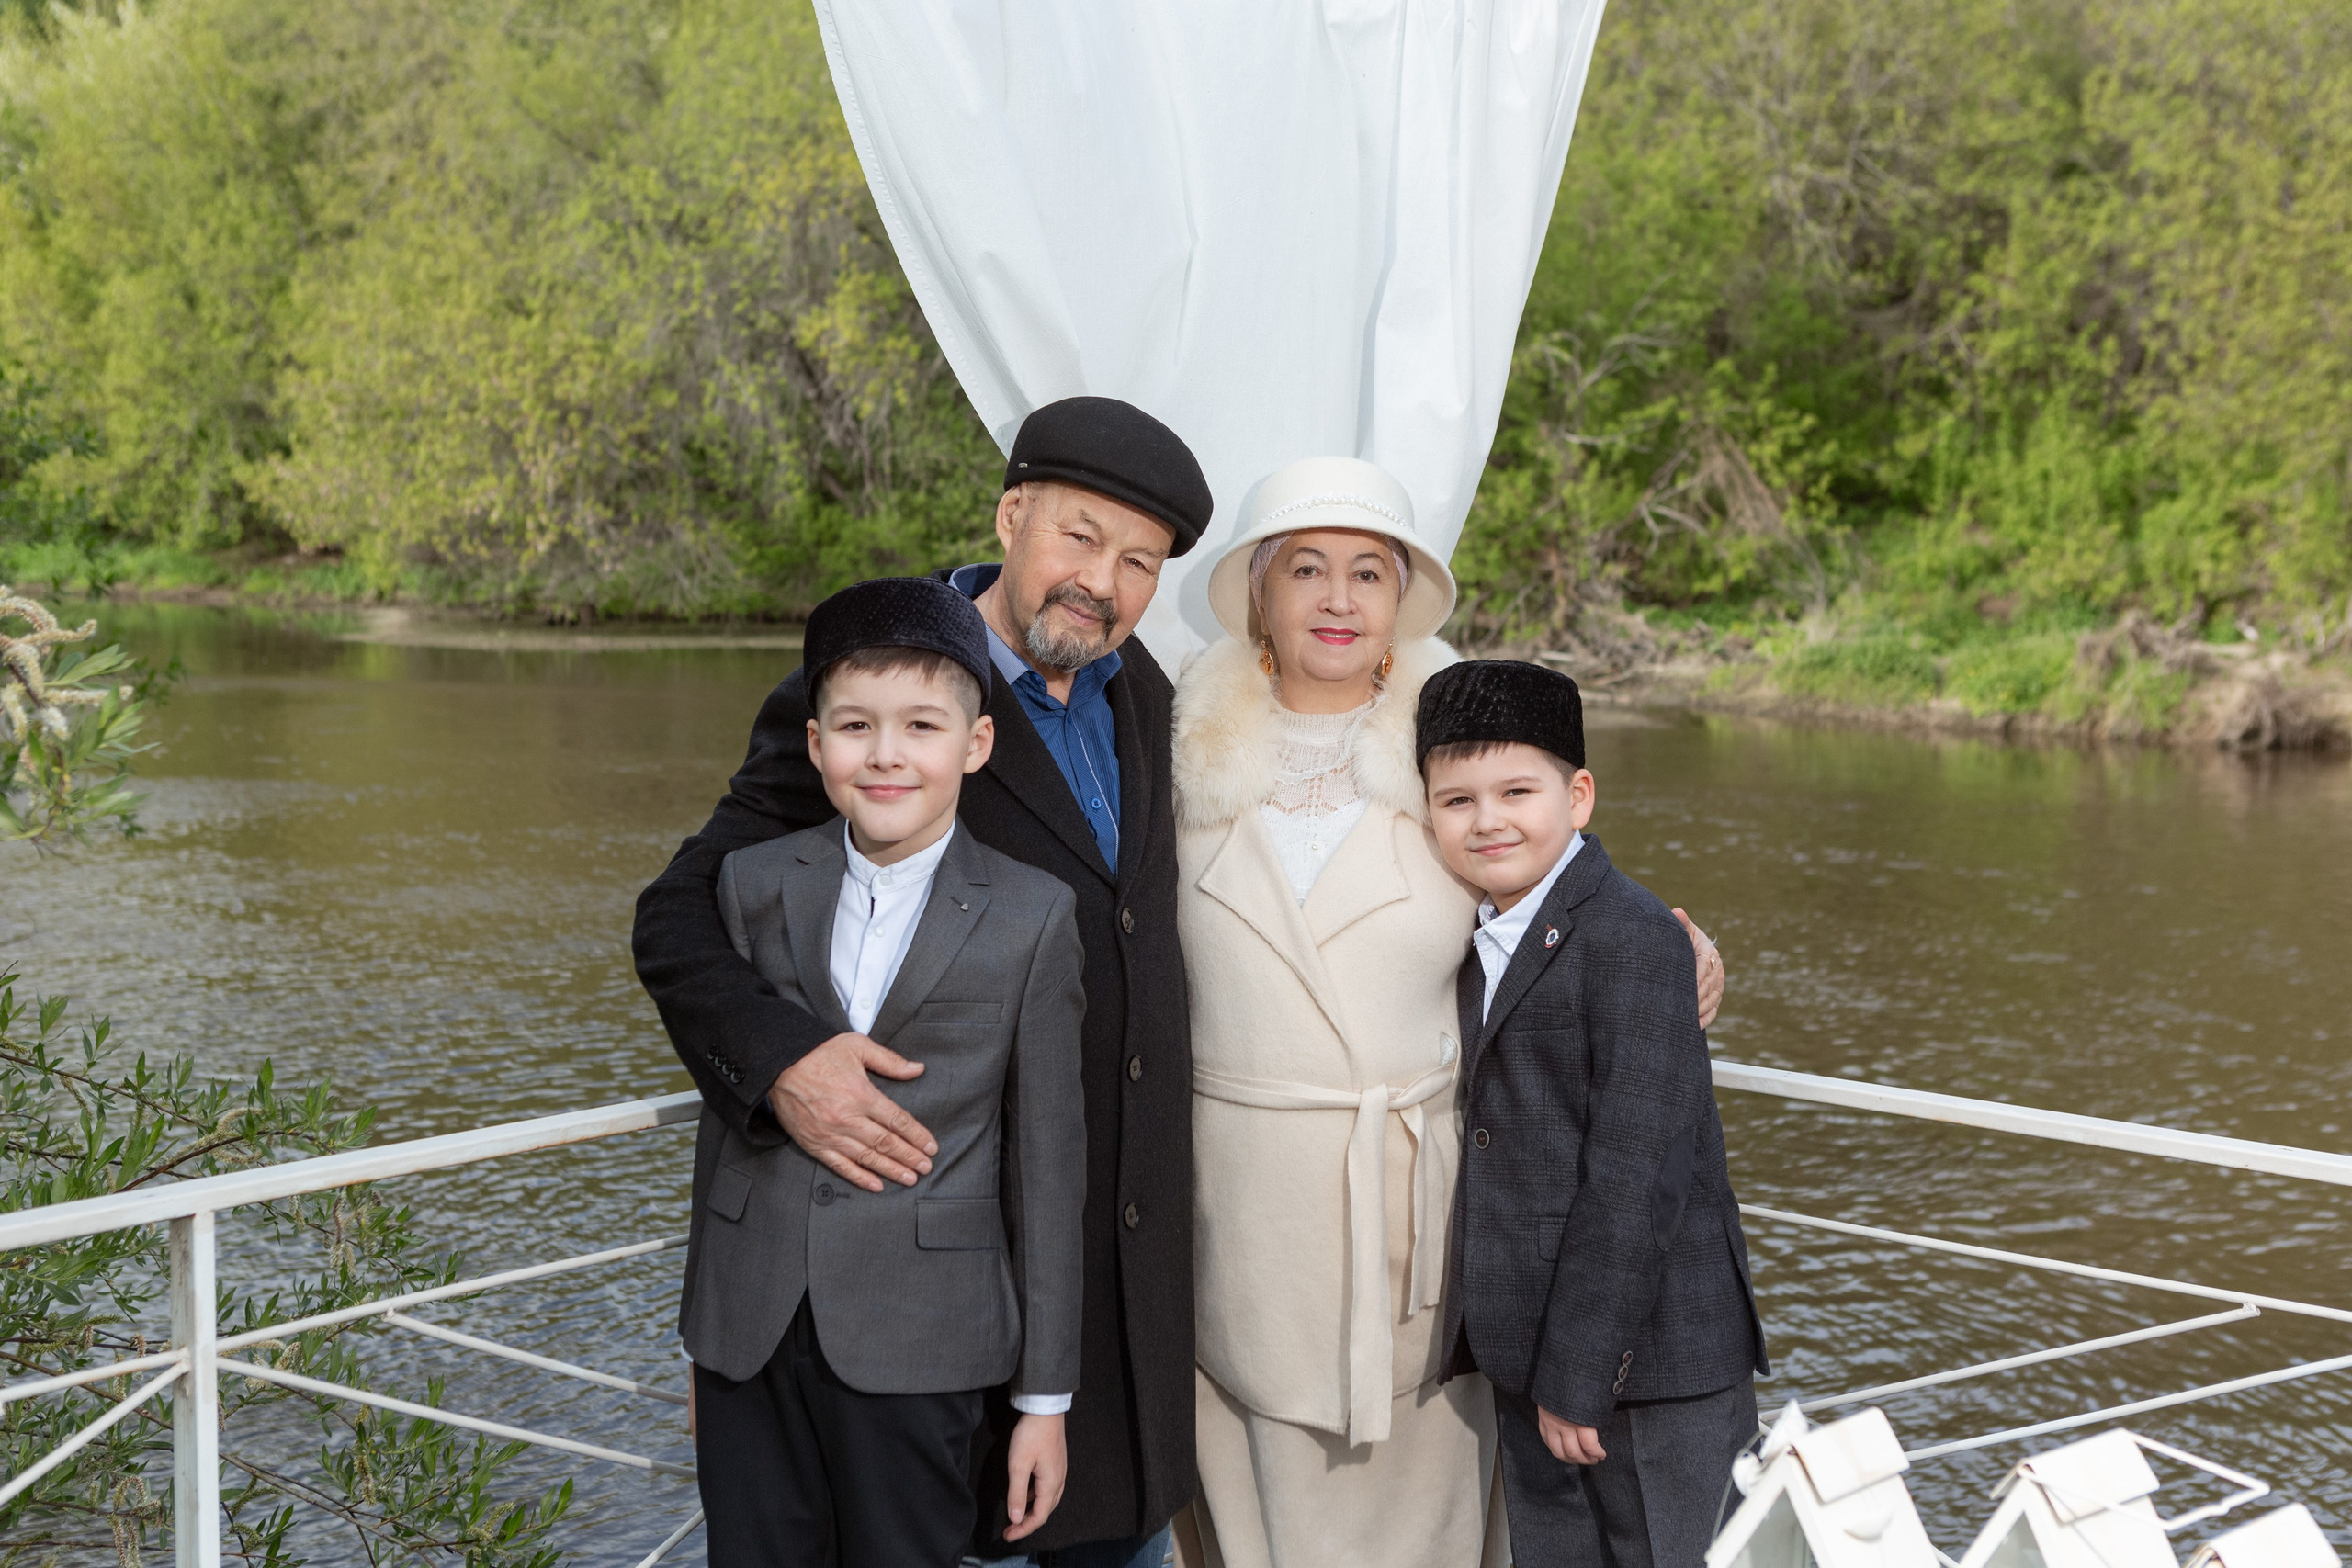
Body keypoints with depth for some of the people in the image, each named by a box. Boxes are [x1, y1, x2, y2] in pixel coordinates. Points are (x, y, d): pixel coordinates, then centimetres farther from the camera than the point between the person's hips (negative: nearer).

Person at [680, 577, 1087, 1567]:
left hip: (916, 1342, -2)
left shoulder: (1033, 919, -3)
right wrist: (704, 1329, 15)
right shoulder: (755, 885, 5)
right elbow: (726, 1110, 11)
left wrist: (1045, 1397, 0)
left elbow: (1046, 1163, -1)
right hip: (749, 1330, 3)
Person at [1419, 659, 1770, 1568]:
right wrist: (1530, 1360, 8)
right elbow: (1499, 1143, 11)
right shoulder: (1485, 943, 12)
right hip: (1529, 1356, 8)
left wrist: (1577, 1373, -19)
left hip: (1644, 1353, -8)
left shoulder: (1629, 935, -15)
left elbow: (1635, 1173, -20)